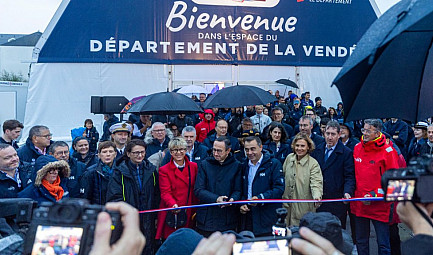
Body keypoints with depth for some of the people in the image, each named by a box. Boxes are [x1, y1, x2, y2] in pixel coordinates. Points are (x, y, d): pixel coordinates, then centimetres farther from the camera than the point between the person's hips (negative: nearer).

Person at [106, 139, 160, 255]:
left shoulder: (151, 170, 9)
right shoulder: (120, 172, -2)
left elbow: (156, 195, 14)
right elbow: (114, 196, -7)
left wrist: (156, 217, 11)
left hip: (147, 220, 3)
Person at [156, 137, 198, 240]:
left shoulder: (194, 166, 10)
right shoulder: (164, 170, 2)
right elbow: (165, 193, -6)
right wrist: (173, 204, -25)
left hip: (190, 215, 2)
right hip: (172, 214, -2)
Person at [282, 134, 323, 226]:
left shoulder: (313, 163, -9)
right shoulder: (289, 158, 6)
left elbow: (316, 183, -19)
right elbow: (283, 175, 17)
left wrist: (317, 196, -38)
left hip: (304, 207, -4)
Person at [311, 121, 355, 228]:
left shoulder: (346, 153, -3)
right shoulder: (317, 150, 11)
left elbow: (349, 177, -7)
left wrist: (347, 192, -24)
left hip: (337, 201, -4)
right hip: (318, 200, 4)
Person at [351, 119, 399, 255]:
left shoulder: (387, 151, -10)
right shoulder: (357, 148, 6)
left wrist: (375, 195, -16)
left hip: (379, 206, -5)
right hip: (359, 204, 5)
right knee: (361, 242, 17)